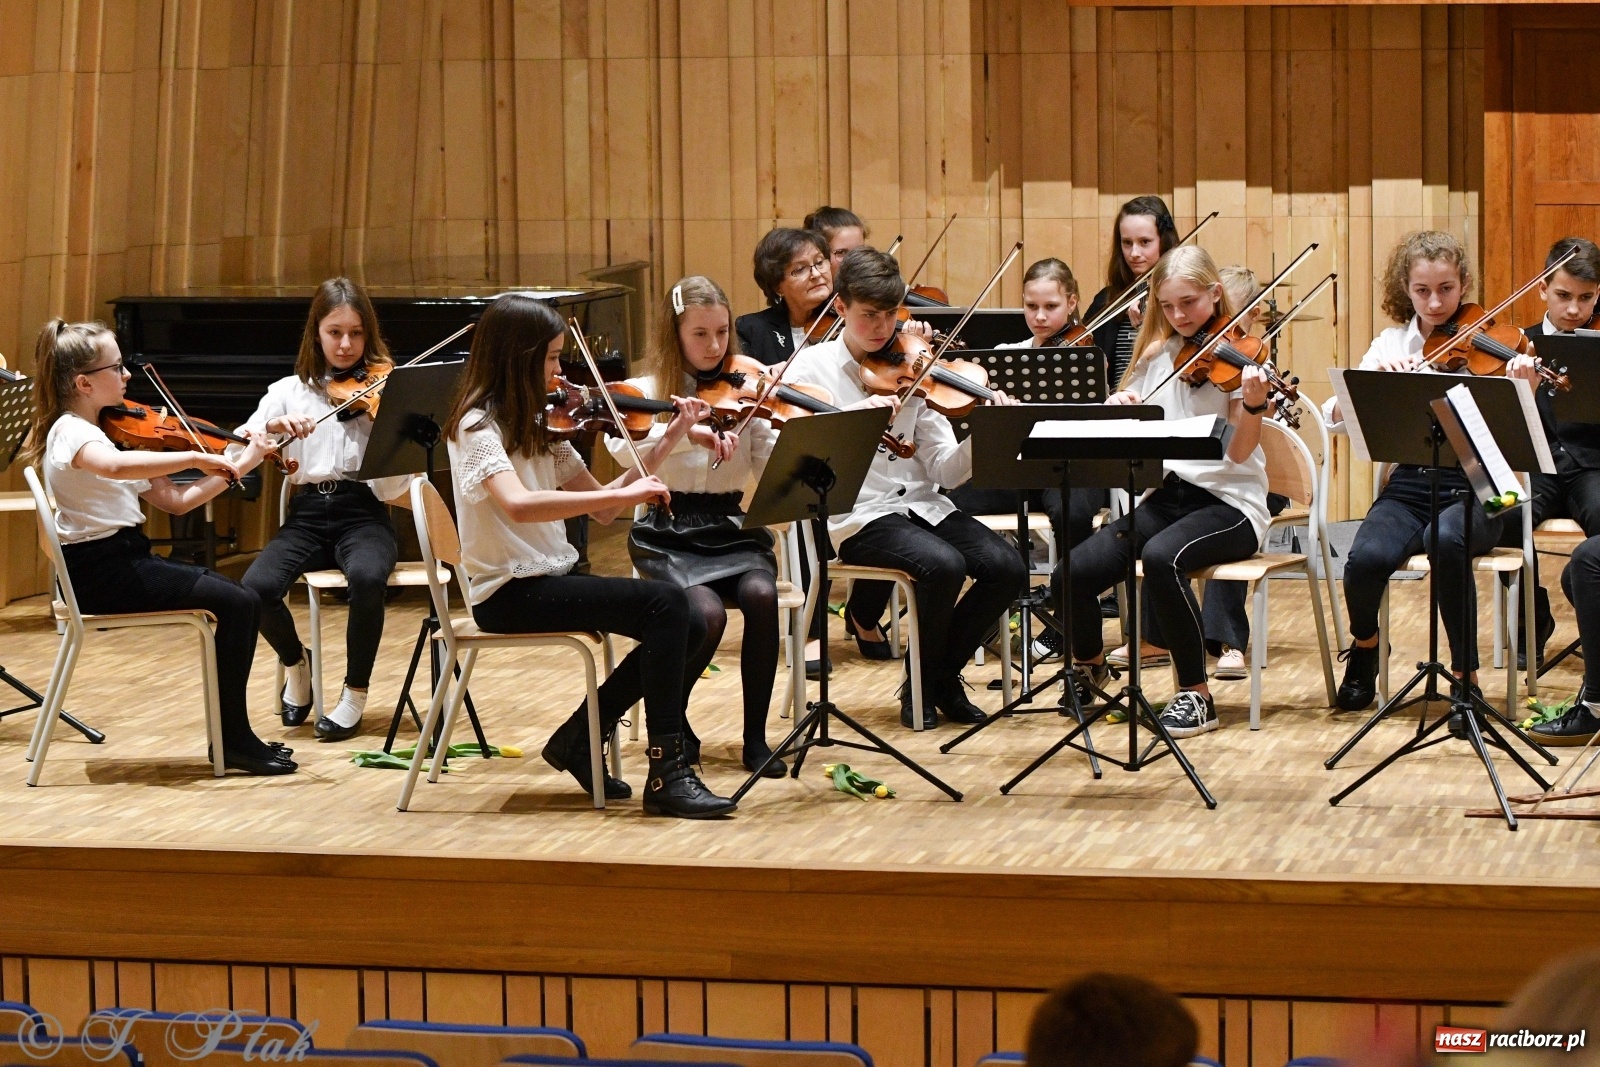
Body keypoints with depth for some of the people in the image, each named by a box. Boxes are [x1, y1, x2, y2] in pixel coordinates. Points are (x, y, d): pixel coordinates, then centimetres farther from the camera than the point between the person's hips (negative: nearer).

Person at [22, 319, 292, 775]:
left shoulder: (108, 432, 15)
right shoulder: (71, 432, -14)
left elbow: (175, 501, 14)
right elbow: (115, 467, -39)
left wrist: (237, 466, 7)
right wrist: (195, 458, -36)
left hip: (127, 559, 10)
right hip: (100, 571, -10)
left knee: (243, 600, 3)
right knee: (235, 603, -16)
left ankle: (234, 734, 6)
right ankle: (232, 739, -8)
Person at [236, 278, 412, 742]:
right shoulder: (288, 391, 10)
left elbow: (393, 488, -8)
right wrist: (273, 426, -20)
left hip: (363, 515, -2)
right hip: (306, 516, 2)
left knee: (367, 577, -37)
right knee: (256, 587, -27)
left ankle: (356, 694, -13)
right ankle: (295, 662, 7)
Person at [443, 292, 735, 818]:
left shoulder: (538, 429, 13)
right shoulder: (478, 427, -13)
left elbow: (603, 510, 12)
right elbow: (518, 505, -33)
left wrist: (666, 442, 4)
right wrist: (624, 493, -34)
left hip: (549, 579, 8)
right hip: (508, 592, -8)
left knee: (687, 628, -5)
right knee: (665, 602, -22)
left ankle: (580, 738, 9)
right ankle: (667, 772, -19)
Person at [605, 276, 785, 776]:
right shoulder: (649, 391, 1)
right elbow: (619, 445, -21)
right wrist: (684, 430, -35)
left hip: (732, 529, 2)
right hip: (669, 533, -2)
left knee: (761, 594, -30)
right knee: (707, 613, -30)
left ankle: (755, 737, -15)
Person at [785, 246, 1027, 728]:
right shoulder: (813, 367, 1)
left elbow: (944, 470, 3)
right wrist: (856, 416, -30)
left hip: (921, 504, 4)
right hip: (856, 514, -4)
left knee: (1006, 567, -18)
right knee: (944, 565, -31)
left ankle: (942, 676, 6)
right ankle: (921, 686, -4)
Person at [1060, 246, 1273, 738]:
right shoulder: (1158, 354, 11)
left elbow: (1239, 452, -14)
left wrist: (1254, 405, -34)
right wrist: (1118, 409, -13)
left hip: (1229, 502, -5)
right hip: (1165, 495, 5)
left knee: (1162, 556, -37)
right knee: (1075, 572, -17)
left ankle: (1196, 696, -22)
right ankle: (1091, 667, 17)